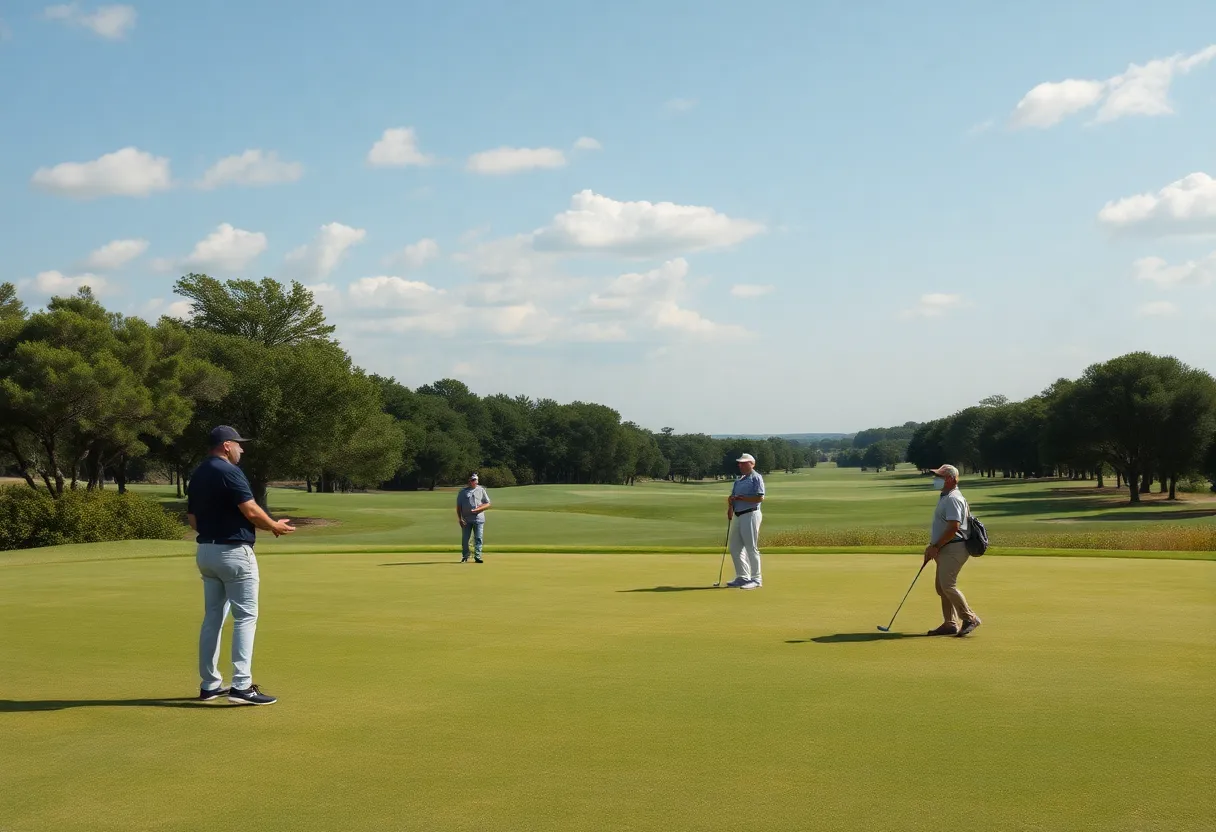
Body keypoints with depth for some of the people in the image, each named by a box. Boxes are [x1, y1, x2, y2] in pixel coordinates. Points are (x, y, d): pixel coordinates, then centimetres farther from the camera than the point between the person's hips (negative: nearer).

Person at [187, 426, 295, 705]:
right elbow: (251, 511, -18)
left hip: (206, 552, 9)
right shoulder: (229, 472, -14)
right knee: (245, 617, -6)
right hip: (234, 552, -9)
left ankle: (210, 684, 15)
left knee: (213, 617, 12)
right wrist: (274, 526, -2)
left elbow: (192, 519, 15)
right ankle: (241, 686, -11)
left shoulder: (197, 475, 12)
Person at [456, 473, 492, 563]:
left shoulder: (481, 490, 9)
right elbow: (458, 506, 6)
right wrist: (460, 519, -5)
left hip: (478, 519, 0)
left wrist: (477, 509, -10)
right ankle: (465, 557, 12)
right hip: (466, 520, 0)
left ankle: (477, 557, 0)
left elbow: (487, 504, 5)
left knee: (478, 538, -3)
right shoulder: (463, 491, 7)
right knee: (465, 539, 1)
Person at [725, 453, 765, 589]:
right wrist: (730, 507, -2)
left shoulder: (756, 478, -6)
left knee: (751, 548, -7)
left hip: (750, 515, -9)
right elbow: (733, 497, 19)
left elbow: (760, 497, -17)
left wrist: (740, 498, -16)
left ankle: (756, 579, -1)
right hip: (737, 516, 9)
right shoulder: (739, 480, 20)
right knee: (735, 547, 9)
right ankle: (742, 577, 17)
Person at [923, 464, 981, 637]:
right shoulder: (945, 497, 18)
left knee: (948, 586, -15)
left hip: (953, 548, -11)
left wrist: (935, 546, -18)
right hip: (945, 549, 11)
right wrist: (932, 547, 19)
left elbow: (953, 527, -23)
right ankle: (950, 624, 14)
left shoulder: (952, 499, -15)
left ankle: (970, 618, -6)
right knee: (942, 587, 10)